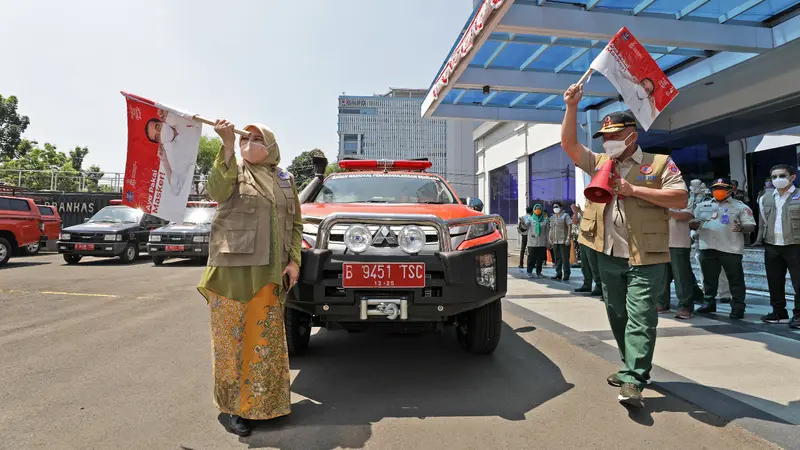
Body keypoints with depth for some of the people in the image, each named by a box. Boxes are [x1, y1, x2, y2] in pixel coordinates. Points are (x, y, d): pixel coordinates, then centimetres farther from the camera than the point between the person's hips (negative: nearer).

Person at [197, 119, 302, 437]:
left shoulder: (284, 179, 13)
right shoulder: (234, 169, 4)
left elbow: (295, 223, 13)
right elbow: (217, 191, -19)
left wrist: (293, 261, 3)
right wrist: (227, 145, -26)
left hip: (269, 271, 3)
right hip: (233, 265, -3)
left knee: (266, 337, 9)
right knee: (231, 336, 2)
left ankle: (260, 401, 25)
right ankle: (230, 405, 15)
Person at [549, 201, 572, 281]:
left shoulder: (565, 216, -1)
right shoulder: (552, 217, 16)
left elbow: (570, 227, -7)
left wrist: (568, 238, -15)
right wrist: (550, 238, 10)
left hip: (564, 241, -6)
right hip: (555, 241, 6)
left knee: (565, 258, -4)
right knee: (557, 258, 8)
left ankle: (566, 274, 1)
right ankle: (558, 273, 14)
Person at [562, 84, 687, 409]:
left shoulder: (659, 163, 2)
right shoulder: (599, 164, 13)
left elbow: (681, 198, -6)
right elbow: (569, 144, 6)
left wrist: (634, 189, -13)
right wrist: (572, 107, -2)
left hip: (645, 258, -5)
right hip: (608, 256, 5)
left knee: (640, 319, -6)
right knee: (618, 317, 13)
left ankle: (632, 380, -4)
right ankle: (634, 367, 30)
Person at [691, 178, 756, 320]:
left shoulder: (740, 206, 4)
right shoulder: (702, 206, 13)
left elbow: (751, 226, -1)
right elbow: (691, 223, 14)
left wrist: (742, 228, -23)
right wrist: (693, 224, -10)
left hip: (731, 249, -3)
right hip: (707, 248, 3)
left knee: (736, 280, 1)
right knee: (709, 278, 12)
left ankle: (738, 307, 9)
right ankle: (709, 303, 25)